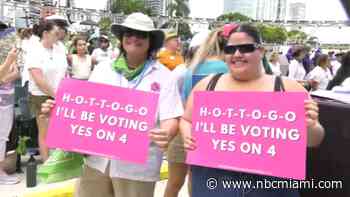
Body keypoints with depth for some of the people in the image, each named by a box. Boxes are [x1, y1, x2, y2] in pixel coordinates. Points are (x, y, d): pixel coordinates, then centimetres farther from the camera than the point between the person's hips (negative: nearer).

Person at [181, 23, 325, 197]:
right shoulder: (207, 84, 2)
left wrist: (310, 126, -19)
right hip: (213, 182, 1)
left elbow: (314, 140, 3)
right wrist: (188, 136, -10)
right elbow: (186, 121, 11)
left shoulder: (288, 88, -2)